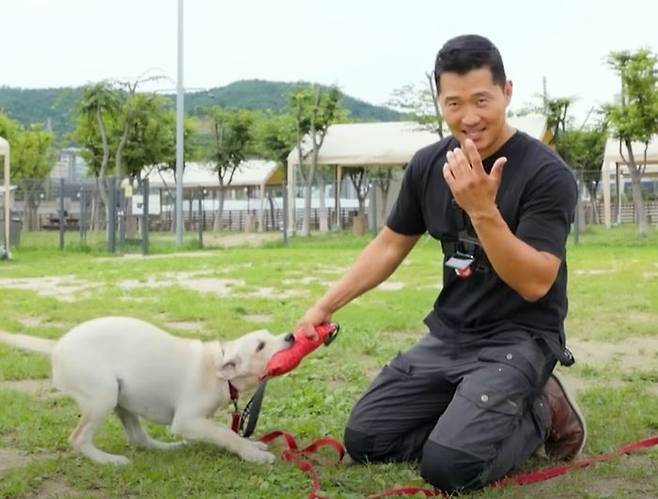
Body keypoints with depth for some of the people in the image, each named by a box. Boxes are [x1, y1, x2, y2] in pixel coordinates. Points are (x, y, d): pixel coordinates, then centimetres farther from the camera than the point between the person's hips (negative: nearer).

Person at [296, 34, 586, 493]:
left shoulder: (546, 173, -17)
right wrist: (325, 306, 9)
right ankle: (474, 413, 15)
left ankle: (540, 412, 4)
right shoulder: (428, 165, 0)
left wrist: (483, 210, -35)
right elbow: (390, 246, 13)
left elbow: (534, 283, -24)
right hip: (448, 335, 6)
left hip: (518, 338, -6)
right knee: (365, 440, 0)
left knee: (448, 467, -24)